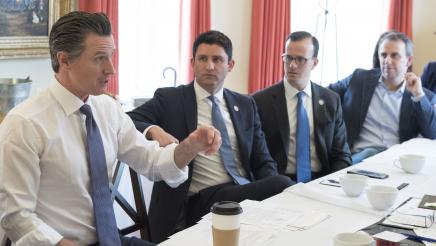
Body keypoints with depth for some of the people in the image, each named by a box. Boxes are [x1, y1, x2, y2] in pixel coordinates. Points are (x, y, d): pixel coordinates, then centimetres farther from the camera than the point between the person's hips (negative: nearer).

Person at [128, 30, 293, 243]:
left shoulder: (245, 105, 17)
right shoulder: (169, 99, 5)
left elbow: (263, 162, 15)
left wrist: (275, 192, -7)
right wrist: (153, 131, -26)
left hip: (248, 191, 6)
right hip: (201, 201, -5)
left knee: (282, 184, -30)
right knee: (284, 186, -31)